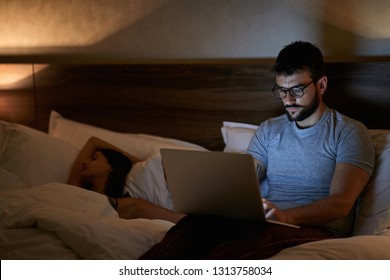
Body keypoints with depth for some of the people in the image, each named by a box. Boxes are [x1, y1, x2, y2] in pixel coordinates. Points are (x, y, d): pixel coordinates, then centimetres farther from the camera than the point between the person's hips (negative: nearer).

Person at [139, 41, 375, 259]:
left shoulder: (350, 132, 4)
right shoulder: (268, 130, 21)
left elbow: (340, 202, -9)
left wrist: (286, 216, -28)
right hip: (257, 223, 5)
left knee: (266, 233, -41)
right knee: (199, 221, -30)